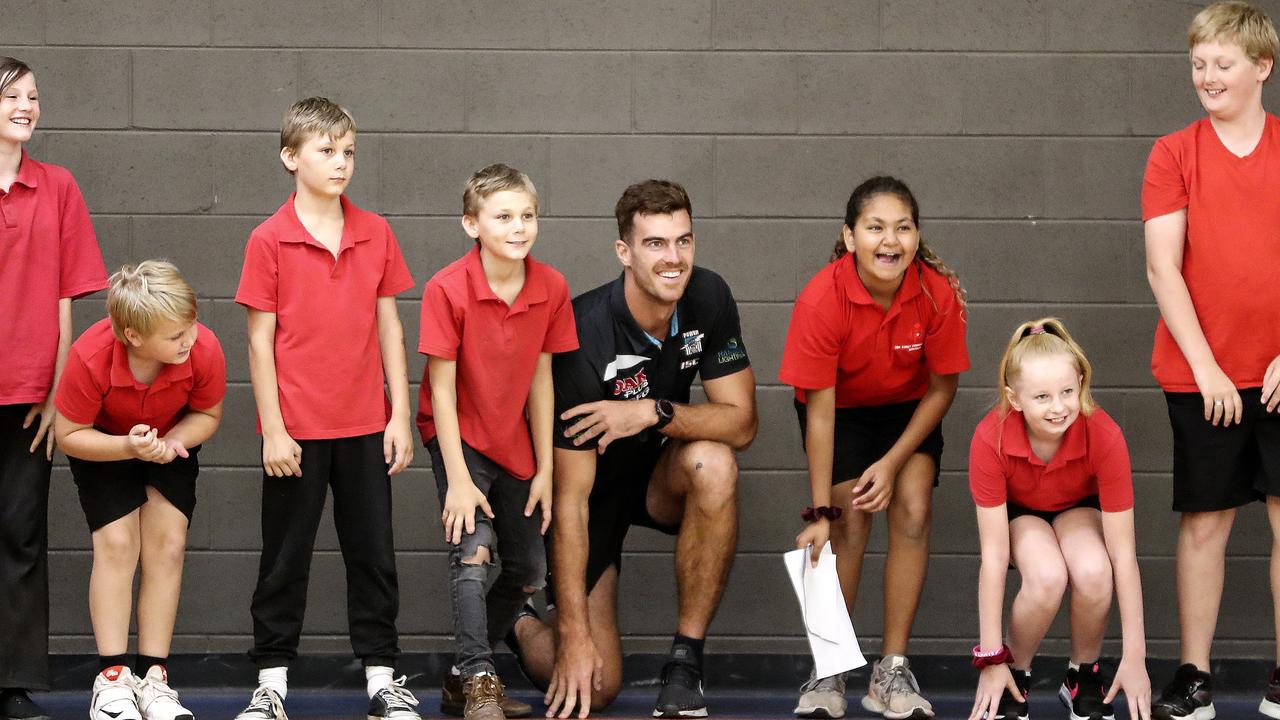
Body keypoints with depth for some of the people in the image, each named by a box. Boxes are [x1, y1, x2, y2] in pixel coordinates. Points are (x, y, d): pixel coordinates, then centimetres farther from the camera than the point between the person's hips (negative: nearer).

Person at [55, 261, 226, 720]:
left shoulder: (205, 350, -32)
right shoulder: (90, 358, -37)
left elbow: (208, 414, -11)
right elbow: (68, 435, -22)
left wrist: (171, 443, -30)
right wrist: (128, 446, -36)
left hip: (172, 444, 2)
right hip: (103, 448, -2)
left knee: (168, 543, -9)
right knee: (116, 541, -14)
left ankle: (153, 677, -4)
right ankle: (113, 679, -8)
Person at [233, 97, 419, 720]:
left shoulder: (376, 234, 4)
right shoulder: (270, 241, -5)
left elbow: (388, 327, 7)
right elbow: (260, 340, -4)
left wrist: (399, 417, 2)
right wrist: (273, 430, -8)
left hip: (364, 428, 3)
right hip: (296, 430, -3)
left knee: (373, 553, 8)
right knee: (285, 558, 6)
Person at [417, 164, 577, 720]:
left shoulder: (551, 289, -10)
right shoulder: (448, 290, -22)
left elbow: (540, 381, -2)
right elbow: (442, 388, -18)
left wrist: (544, 470, -2)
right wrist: (458, 480, -20)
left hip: (514, 443, 5)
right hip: (458, 437, -5)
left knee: (529, 574, 9)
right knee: (473, 547, -25)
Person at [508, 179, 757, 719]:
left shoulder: (708, 299, -16)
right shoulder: (587, 335, -30)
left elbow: (741, 421, -15)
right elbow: (570, 499, -29)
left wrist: (654, 412, -34)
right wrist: (575, 637, -31)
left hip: (656, 476, 4)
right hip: (592, 491, -4)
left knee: (713, 464, -32)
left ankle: (685, 663, -19)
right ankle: (519, 619, 22)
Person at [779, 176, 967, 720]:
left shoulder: (938, 293, -26)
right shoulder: (820, 301, -31)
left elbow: (942, 388, -11)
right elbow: (820, 412, -26)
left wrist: (893, 461, -17)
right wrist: (820, 512, -26)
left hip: (908, 409, 2)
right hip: (841, 408, -1)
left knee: (912, 513, -15)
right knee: (850, 521, -14)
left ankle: (892, 674, -7)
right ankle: (828, 672, -2)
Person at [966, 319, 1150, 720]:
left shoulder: (1104, 437, -32)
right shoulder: (990, 440, -33)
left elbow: (1123, 554, -27)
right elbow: (993, 552, -28)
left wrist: (1134, 656, -27)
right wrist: (992, 658, -27)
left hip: (1081, 509, 1)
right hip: (1018, 513, -1)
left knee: (1093, 572, -33)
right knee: (1047, 575, -34)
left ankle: (1084, 677, -5)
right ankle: (1015, 679, -7)